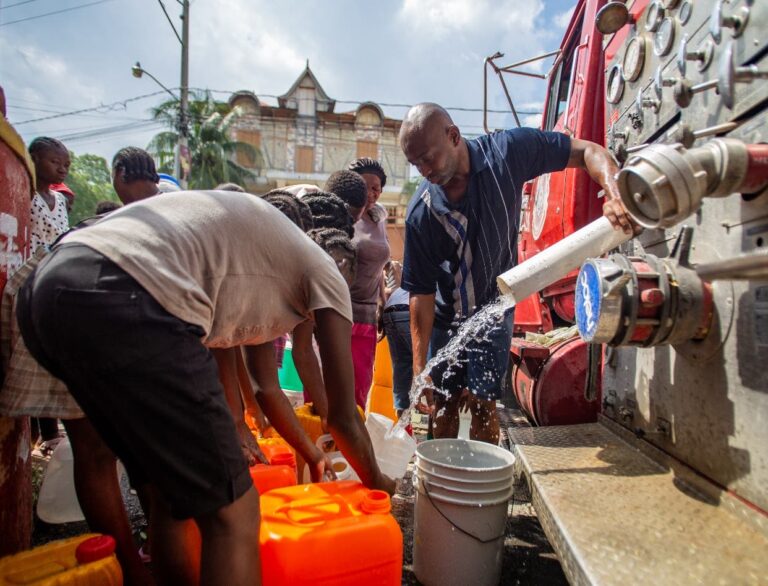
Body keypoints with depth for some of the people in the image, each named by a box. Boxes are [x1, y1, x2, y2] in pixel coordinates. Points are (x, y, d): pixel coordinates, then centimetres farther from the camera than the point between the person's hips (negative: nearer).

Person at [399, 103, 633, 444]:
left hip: (493, 311, 0)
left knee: (482, 403, -4)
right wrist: (419, 368, -19)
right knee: (443, 405, 9)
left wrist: (616, 195, -33)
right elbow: (421, 293, -19)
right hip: (445, 317, 1)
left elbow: (587, 152, -13)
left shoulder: (505, 151, -20)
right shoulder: (421, 213, -23)